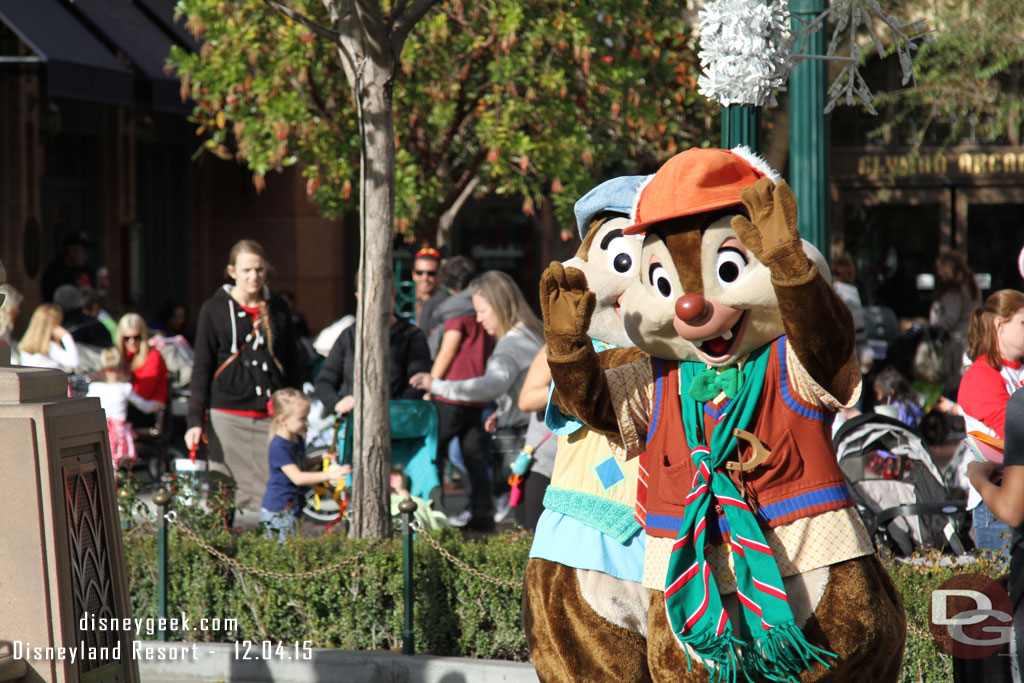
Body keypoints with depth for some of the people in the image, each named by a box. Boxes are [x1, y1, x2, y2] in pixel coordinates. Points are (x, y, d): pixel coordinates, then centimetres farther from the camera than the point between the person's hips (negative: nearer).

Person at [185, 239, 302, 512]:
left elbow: (291, 365, 20)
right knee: (228, 498, -4)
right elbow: (202, 367, 4)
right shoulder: (214, 310, 4)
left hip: (272, 418, 2)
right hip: (228, 416, -2)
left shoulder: (278, 309, 12)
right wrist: (195, 420, -3)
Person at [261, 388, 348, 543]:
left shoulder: (298, 440, 10)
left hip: (291, 509, 9)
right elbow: (297, 477, -26)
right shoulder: (278, 447, -20)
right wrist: (328, 475, -31)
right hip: (278, 511, -9)